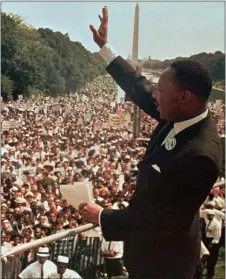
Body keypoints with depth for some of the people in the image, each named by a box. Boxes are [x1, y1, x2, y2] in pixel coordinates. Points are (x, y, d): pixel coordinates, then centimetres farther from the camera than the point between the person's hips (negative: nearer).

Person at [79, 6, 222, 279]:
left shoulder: (200, 156, -36)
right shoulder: (181, 115, -11)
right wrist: (105, 47, 8)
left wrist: (102, 216, -23)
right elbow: (139, 89, 5)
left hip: (162, 256, -8)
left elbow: (165, 219, -31)